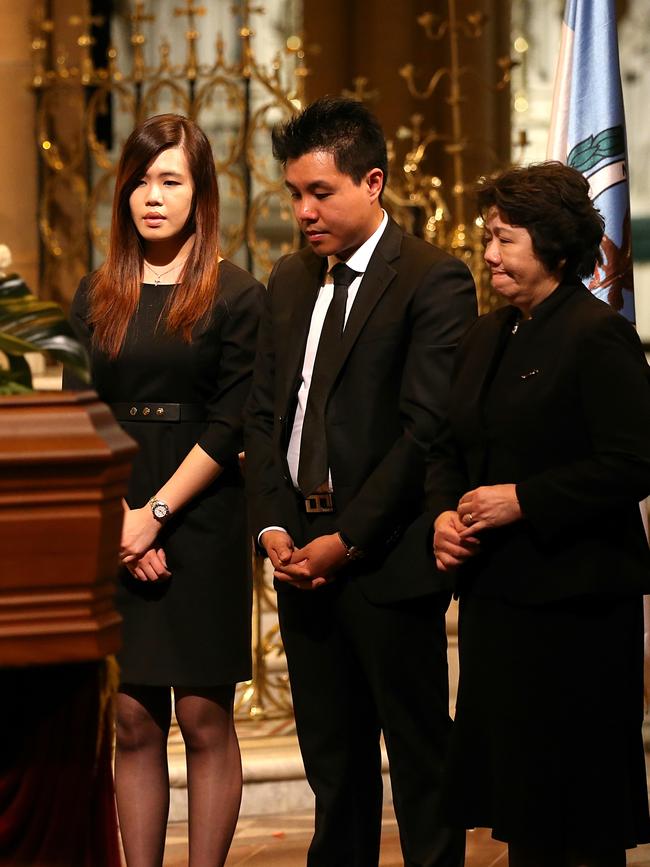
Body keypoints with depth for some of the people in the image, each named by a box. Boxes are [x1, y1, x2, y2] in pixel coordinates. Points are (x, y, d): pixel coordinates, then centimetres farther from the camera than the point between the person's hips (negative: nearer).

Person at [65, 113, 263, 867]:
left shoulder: (236, 296, 0)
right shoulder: (97, 297, 10)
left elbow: (230, 425, -5)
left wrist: (156, 513, -11)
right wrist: (117, 518, -8)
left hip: (202, 525, -3)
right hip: (113, 530, 3)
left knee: (204, 719, -2)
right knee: (133, 724, 2)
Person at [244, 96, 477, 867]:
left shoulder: (434, 281, -9)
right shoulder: (290, 281, 14)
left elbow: (427, 431, -15)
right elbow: (263, 414, 15)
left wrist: (348, 540, -15)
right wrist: (273, 527, 1)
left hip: (387, 562, -7)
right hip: (302, 557, 7)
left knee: (418, 757, 0)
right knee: (332, 759, 12)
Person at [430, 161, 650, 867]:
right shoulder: (486, 338, 14)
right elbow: (450, 448, 20)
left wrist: (522, 500, -19)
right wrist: (444, 514, 1)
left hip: (573, 599, -8)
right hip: (497, 591, 8)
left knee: (582, 801, 0)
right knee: (514, 780, 13)